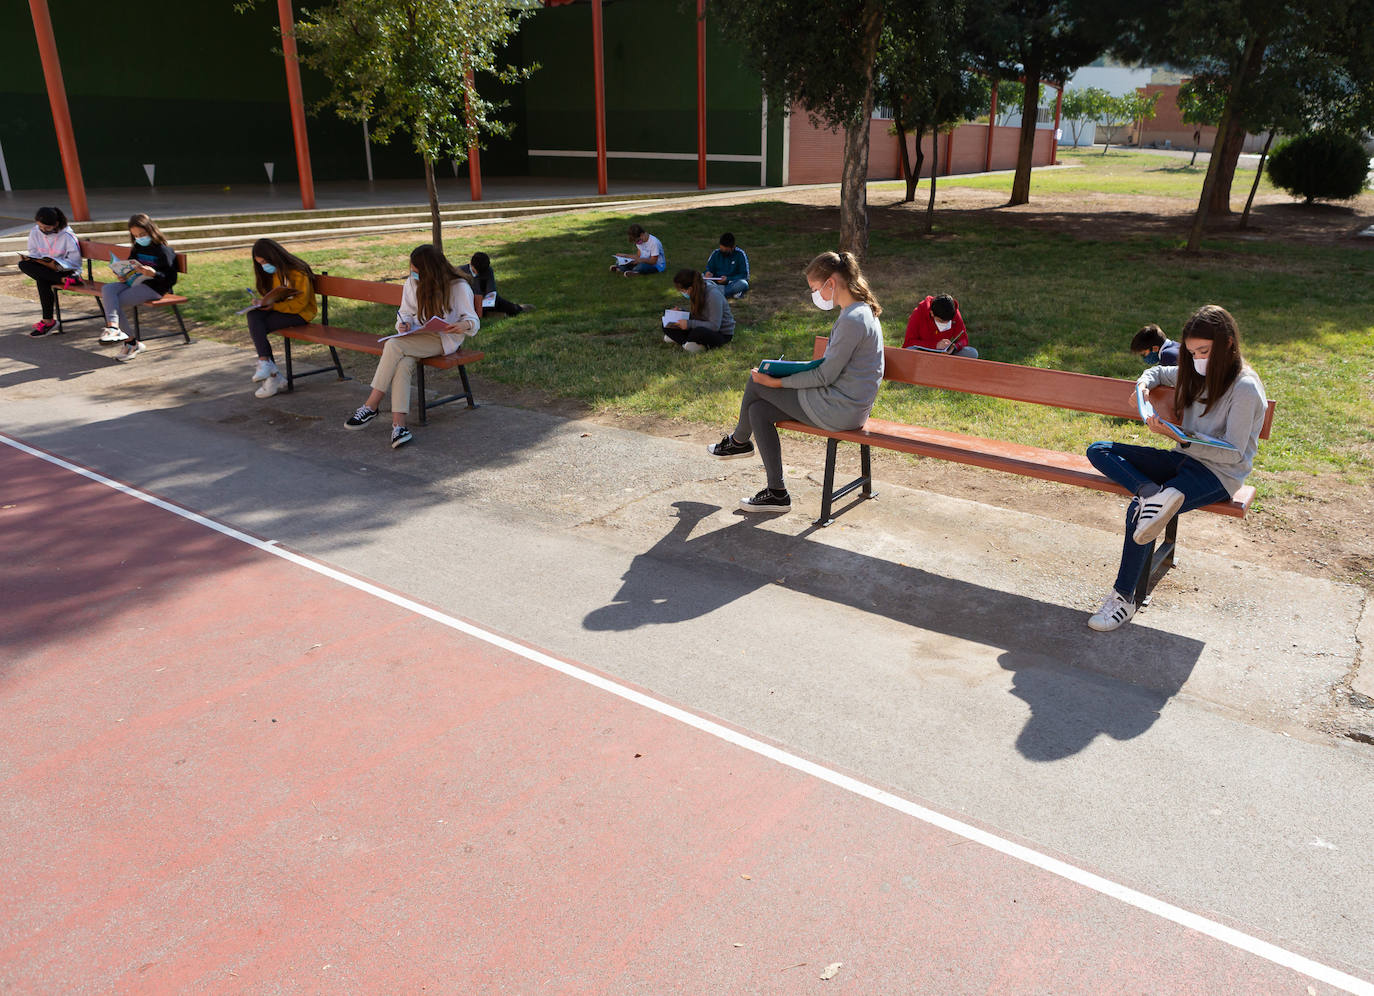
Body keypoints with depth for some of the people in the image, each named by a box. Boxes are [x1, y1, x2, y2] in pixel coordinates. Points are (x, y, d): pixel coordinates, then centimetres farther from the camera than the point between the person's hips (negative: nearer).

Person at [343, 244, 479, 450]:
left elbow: (473, 321, -4)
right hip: (417, 336, 5)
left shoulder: (459, 287, -6)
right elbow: (406, 313, 19)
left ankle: (370, 407, -22)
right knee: (402, 364, -31)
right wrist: (405, 324, -5)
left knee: (393, 346, -30)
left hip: (444, 339, -5)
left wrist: (463, 326, -28)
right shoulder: (413, 283, 10)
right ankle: (398, 425, -39)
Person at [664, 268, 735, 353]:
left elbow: (715, 326, -29)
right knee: (667, 326, -5)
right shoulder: (698, 290, -4)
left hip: (722, 333, -8)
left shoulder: (713, 295, -26)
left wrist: (689, 324, -30)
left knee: (699, 332, -43)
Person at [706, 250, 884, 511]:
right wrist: (792, 370, 10)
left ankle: (739, 440, 29)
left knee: (756, 383, 1)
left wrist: (778, 382, -11)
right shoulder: (863, 312, 10)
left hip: (837, 411, -10)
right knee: (758, 409, 10)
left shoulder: (852, 320, -21)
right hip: (850, 406, 10)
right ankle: (776, 492, 12)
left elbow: (825, 376, -19)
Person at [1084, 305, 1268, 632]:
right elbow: (1159, 372, 30)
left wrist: (1180, 439, -25)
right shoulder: (1196, 373, 9)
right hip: (1184, 459, 8)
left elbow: (1234, 454, -17)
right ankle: (1153, 493, -31)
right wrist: (1143, 385, 6)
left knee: (1137, 512, -29)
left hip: (1219, 473, -8)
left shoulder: (1245, 388, -14)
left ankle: (1124, 598, -16)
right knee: (1098, 451, -7)